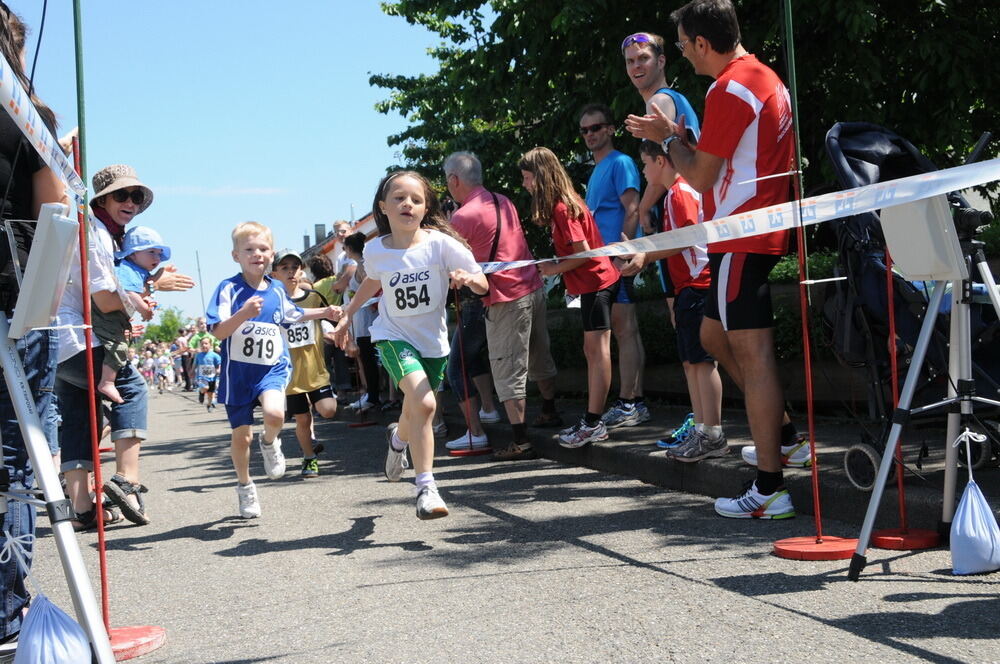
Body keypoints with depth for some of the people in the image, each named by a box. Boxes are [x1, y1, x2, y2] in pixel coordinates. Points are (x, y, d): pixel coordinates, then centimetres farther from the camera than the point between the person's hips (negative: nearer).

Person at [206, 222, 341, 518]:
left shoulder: (277, 291, 6)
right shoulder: (229, 288, -10)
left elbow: (292, 315, 28)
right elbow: (218, 332, -19)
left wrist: (324, 312, 24)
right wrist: (244, 313, -33)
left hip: (273, 366, 2)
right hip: (238, 370, -2)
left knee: (274, 413, -29)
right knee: (241, 436, 9)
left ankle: (269, 443, 7)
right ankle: (244, 486, 34)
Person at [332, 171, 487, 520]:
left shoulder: (439, 243, -15)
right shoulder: (375, 250, -8)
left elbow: (483, 285, -13)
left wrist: (468, 277, -34)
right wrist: (347, 314, 18)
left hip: (433, 341, 1)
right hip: (394, 336, -1)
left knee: (415, 414, 15)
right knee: (424, 402, -25)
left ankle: (398, 439, 53)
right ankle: (426, 487, -17)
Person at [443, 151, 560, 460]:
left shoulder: (463, 217, -15)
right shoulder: (504, 202, 10)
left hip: (506, 299, -8)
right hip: (533, 287, 8)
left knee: (508, 370, -3)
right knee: (539, 357, 22)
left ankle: (520, 441, -3)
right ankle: (549, 412, 38)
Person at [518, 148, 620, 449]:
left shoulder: (562, 208, -16)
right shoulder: (567, 203, 12)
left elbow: (583, 252, -19)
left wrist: (554, 269, -8)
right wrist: (553, 265, 5)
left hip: (595, 282, -10)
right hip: (591, 283, 10)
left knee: (597, 350, -9)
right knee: (592, 351, 11)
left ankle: (593, 424, -8)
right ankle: (591, 421, 16)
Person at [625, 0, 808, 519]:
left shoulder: (728, 91, -16)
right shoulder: (766, 78, 16)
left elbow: (700, 176, -12)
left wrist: (667, 137, 3)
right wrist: (676, 137, 19)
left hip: (741, 237, -10)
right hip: (765, 228, 10)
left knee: (752, 355, -8)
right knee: (714, 337, 21)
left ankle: (769, 490, -4)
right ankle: (784, 435, 25)